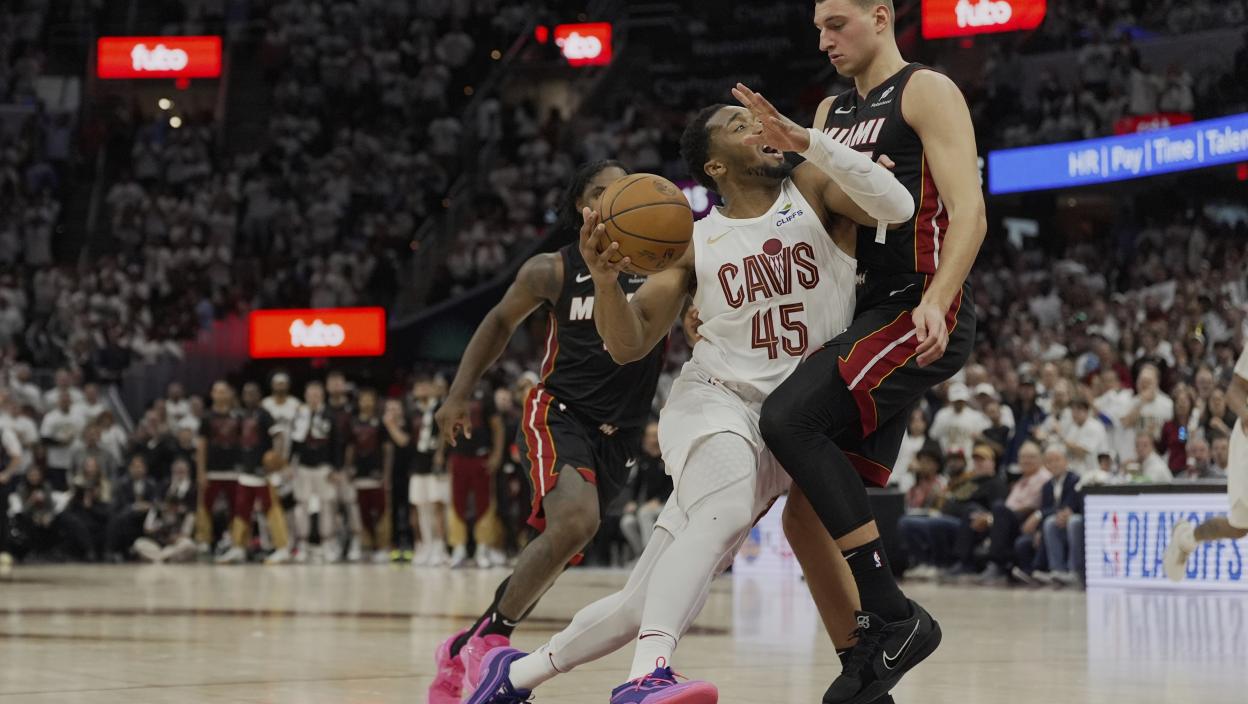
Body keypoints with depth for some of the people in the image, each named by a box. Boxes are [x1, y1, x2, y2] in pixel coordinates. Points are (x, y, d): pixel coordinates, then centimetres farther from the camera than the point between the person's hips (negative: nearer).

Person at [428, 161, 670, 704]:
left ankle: (463, 649, 23)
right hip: (559, 412, -3)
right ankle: (490, 637, -17)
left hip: (618, 434, 3)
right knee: (575, 521, -30)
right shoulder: (553, 270, 0)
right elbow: (501, 322, 15)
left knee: (553, 554, 5)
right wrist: (460, 392, 13)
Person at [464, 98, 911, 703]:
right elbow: (628, 345, 5)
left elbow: (897, 206, -19)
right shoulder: (695, 240, 4)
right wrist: (605, 280, -16)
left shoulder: (813, 189, 1)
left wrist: (805, 140, -27)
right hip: (715, 400, -1)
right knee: (726, 512, -38)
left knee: (646, 602, 0)